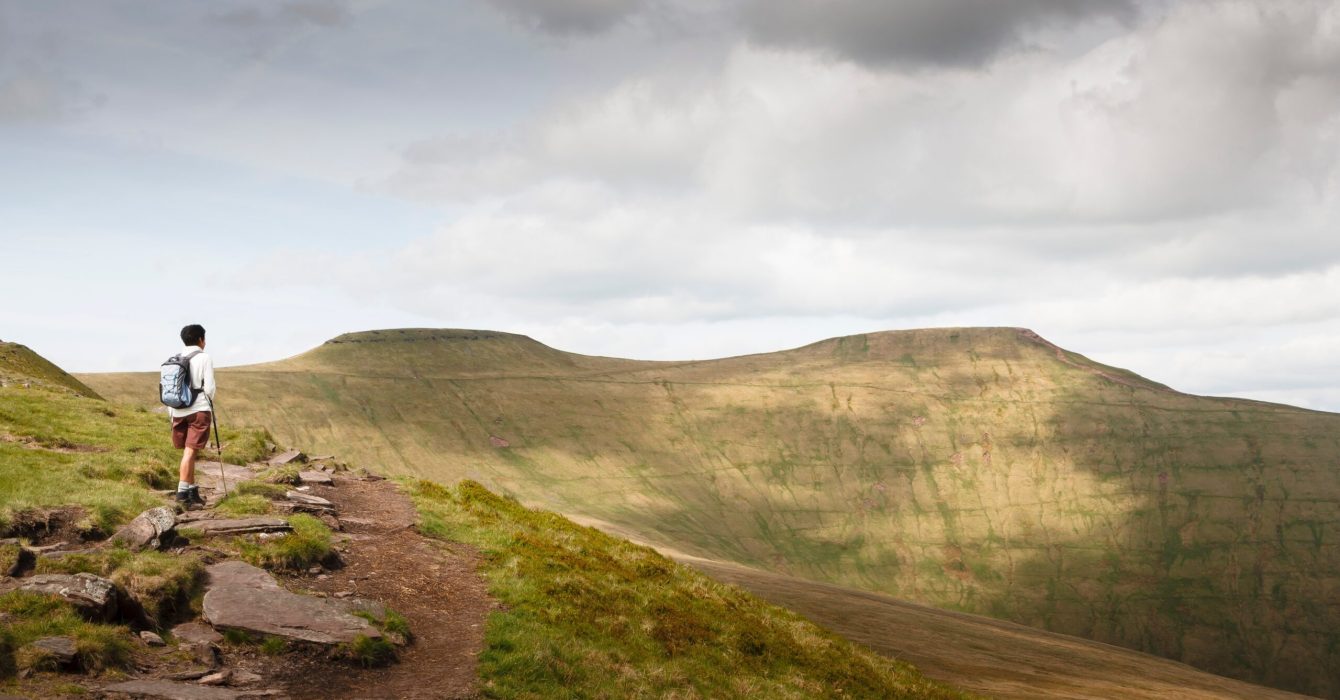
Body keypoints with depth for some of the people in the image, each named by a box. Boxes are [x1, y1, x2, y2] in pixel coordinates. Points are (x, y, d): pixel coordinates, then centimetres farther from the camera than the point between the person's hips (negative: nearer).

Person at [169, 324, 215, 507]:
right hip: (199, 410, -5)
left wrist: (171, 414, 17)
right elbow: (209, 388, -9)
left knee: (188, 451, 14)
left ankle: (193, 491, 20)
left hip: (179, 411, 5)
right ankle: (182, 492, -15)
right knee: (190, 451, -8)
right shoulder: (204, 358, -4)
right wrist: (210, 402, 12)